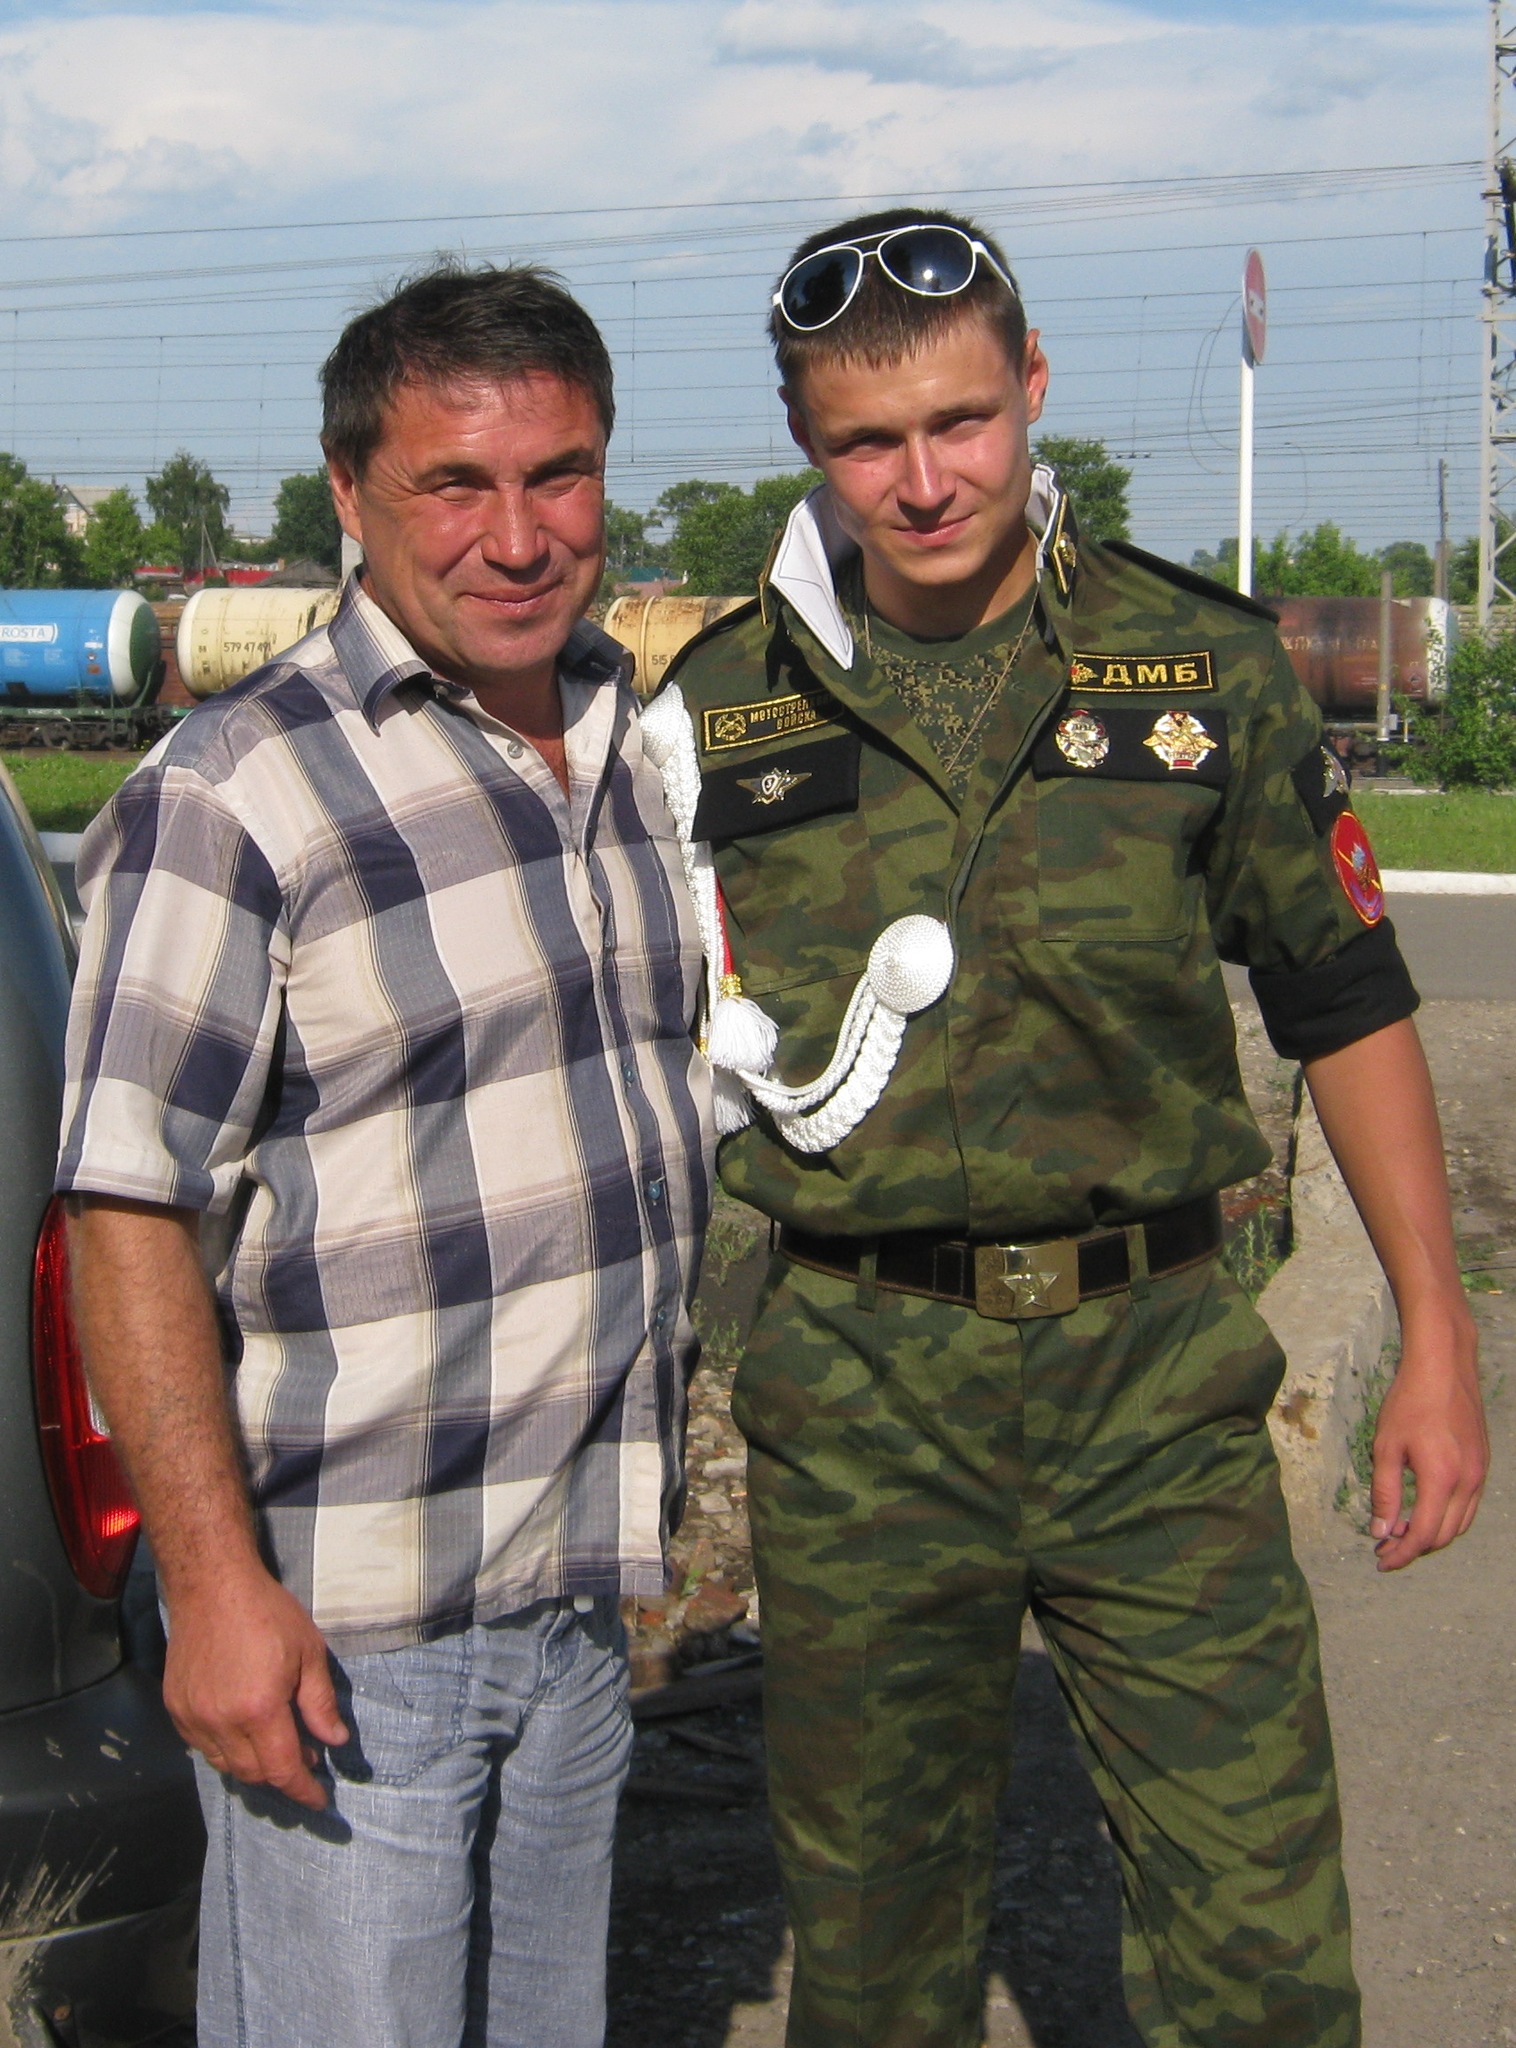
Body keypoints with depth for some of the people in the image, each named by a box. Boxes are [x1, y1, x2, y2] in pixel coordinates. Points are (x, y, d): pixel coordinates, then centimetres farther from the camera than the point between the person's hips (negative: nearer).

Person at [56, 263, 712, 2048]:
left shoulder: (639, 743, 9)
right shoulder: (229, 795, -14)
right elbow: (127, 1212, -16)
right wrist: (215, 1582, -21)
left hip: (584, 1594, 7)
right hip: (342, 1622, -7)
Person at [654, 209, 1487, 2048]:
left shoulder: (1203, 666, 1)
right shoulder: (718, 710, 1)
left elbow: (1345, 1003, 7)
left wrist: (1435, 1336, 6)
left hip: (1159, 1378, 0)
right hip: (861, 1393, 1)